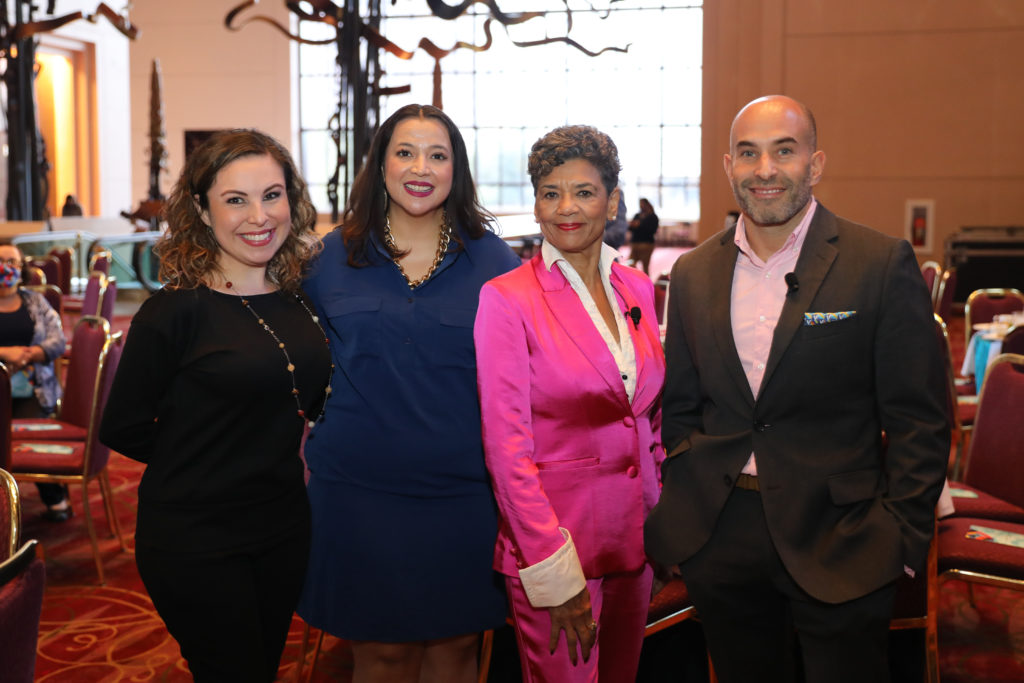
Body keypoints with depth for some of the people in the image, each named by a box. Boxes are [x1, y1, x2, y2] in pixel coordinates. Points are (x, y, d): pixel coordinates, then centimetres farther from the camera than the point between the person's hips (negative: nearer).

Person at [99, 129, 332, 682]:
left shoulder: (299, 300, 1)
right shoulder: (175, 311, -17)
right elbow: (123, 430, -10)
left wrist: (279, 446, 5)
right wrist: (206, 461, -2)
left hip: (285, 529, 6)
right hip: (193, 542, -6)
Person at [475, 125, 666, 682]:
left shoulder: (637, 290, 6)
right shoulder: (506, 299, -11)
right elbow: (507, 447, -14)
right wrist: (554, 570, -16)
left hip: (634, 532, 6)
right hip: (551, 535, -5)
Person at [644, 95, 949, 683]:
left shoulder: (883, 264, -7)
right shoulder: (693, 274, 5)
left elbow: (919, 421, -6)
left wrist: (903, 541, -9)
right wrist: (677, 512, 4)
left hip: (839, 546, -3)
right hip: (718, 540, 4)